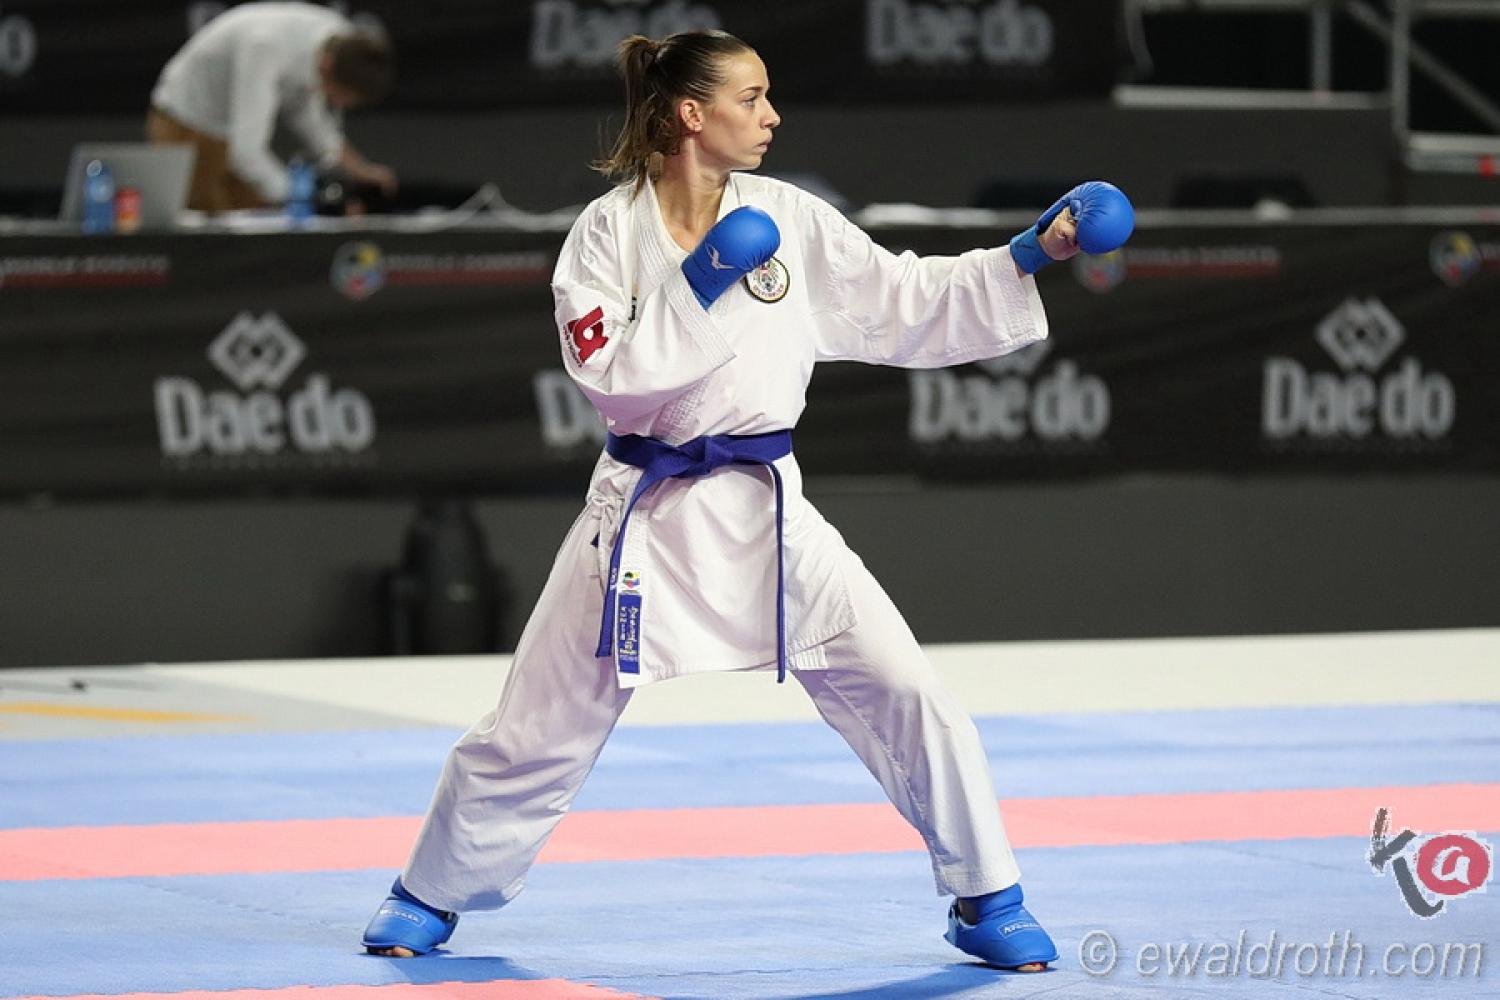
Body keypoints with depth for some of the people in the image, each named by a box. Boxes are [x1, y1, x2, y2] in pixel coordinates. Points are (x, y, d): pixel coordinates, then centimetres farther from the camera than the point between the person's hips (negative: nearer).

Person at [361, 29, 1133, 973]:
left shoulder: (789, 220, 0)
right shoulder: (610, 229, -7)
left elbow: (910, 302, 3)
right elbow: (610, 376, -16)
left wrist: (1031, 256, -5)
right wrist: (696, 286, -21)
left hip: (765, 506, 2)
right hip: (645, 511, -2)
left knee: (907, 698, -7)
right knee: (537, 728, 5)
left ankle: (986, 901, 7)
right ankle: (430, 897, 26)